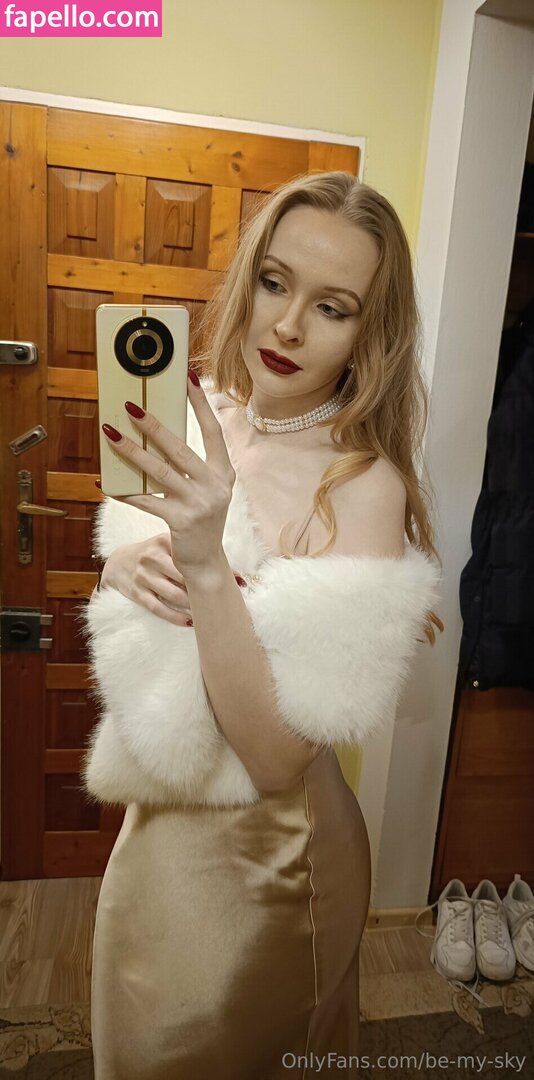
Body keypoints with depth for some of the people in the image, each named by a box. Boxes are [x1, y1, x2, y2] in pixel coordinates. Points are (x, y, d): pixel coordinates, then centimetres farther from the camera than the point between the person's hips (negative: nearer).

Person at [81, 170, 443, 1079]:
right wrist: (128, 563, -16)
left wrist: (205, 562, -37)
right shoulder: (206, 418, -6)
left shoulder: (364, 486, -26)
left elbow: (278, 760, -27)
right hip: (159, 824, 6)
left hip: (261, 855, -6)